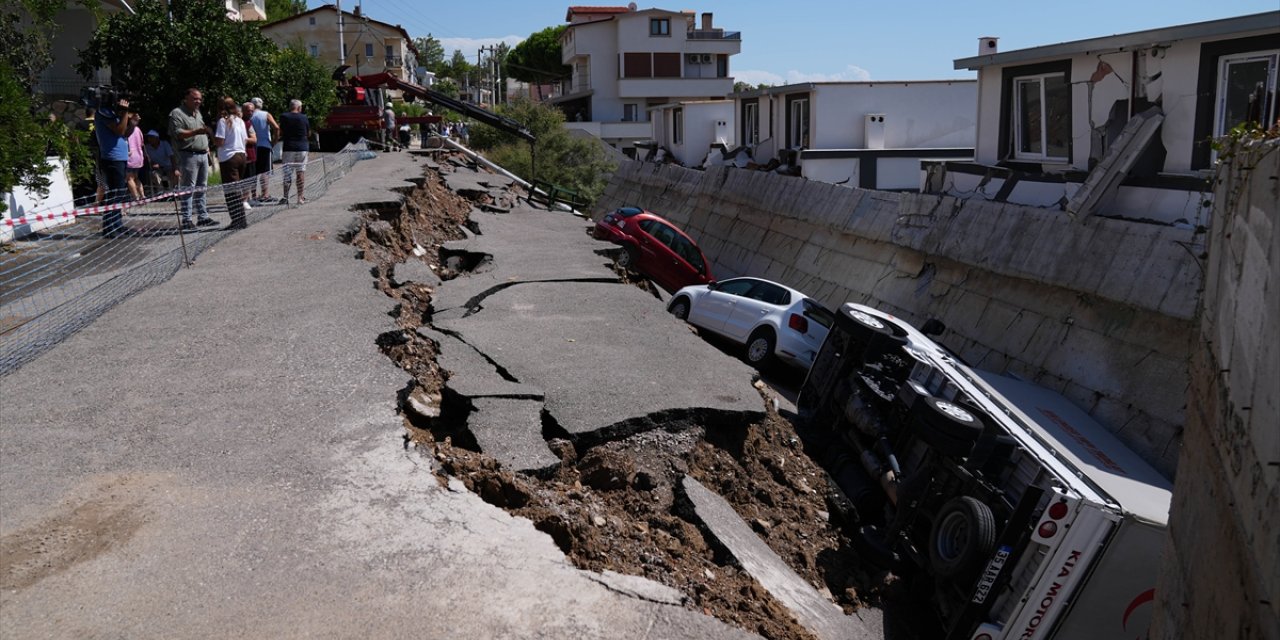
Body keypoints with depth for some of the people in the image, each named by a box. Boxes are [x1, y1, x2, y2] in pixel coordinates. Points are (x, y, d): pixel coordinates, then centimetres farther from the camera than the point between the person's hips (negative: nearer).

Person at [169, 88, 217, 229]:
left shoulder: (198, 113, 20)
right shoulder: (177, 113, -6)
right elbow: (177, 134, -17)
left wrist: (206, 147, 19)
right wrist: (196, 132, -25)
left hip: (203, 155, 8)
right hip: (188, 155, -8)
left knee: (201, 188, 11)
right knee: (188, 189, -7)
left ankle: (202, 217, 17)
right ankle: (186, 220, -6)